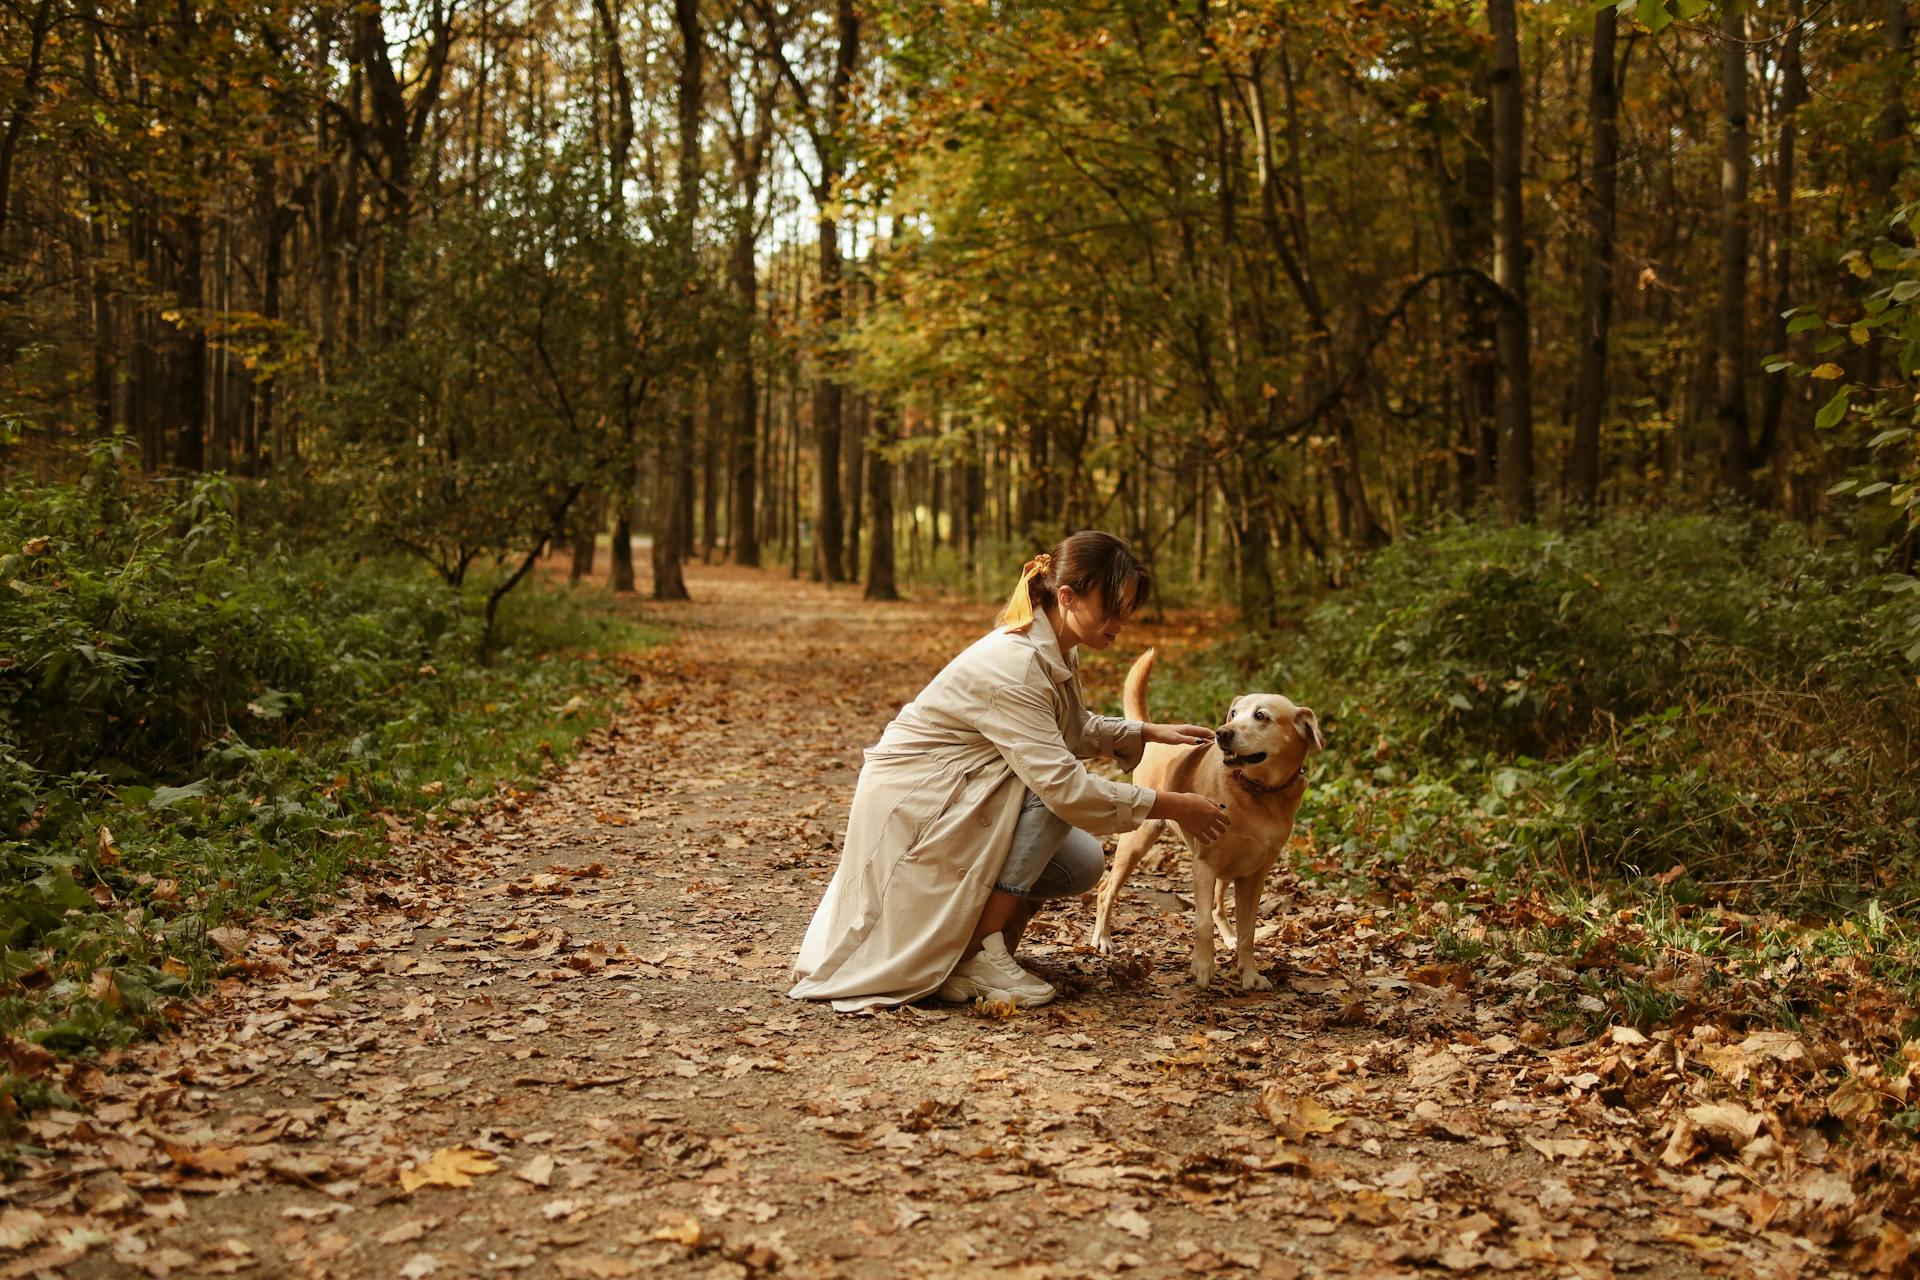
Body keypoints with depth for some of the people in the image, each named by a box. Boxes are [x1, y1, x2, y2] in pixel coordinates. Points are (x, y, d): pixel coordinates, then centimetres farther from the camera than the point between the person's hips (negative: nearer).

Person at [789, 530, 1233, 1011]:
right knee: (1053, 795, -25)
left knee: (1082, 864, -2)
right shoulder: (1013, 666, -28)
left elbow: (1074, 731, 19)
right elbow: (1064, 786, -34)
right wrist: (1170, 805, -26)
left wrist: (1148, 734, 4)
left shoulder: (1054, 651, 1)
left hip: (953, 800, 9)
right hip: (913, 804, -9)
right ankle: (980, 953, -17)